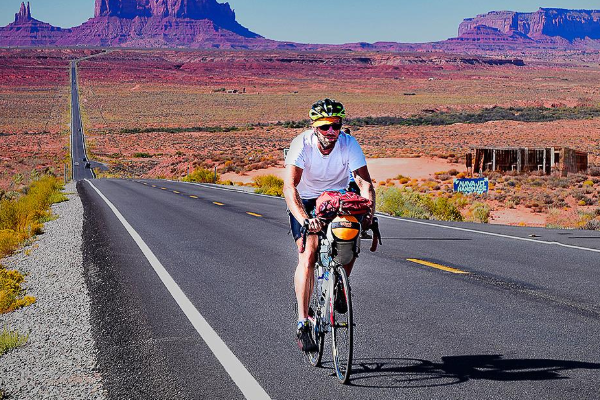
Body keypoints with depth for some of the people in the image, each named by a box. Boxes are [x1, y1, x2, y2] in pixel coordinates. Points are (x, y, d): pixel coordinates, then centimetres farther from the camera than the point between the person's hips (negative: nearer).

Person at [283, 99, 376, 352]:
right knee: (308, 255, -20)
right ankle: (302, 322, -17)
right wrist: (304, 219, -53)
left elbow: (364, 182, -27)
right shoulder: (302, 144, -28)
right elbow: (289, 186, -37)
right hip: (305, 200, -2)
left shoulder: (349, 144, -22)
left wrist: (369, 213, -46)